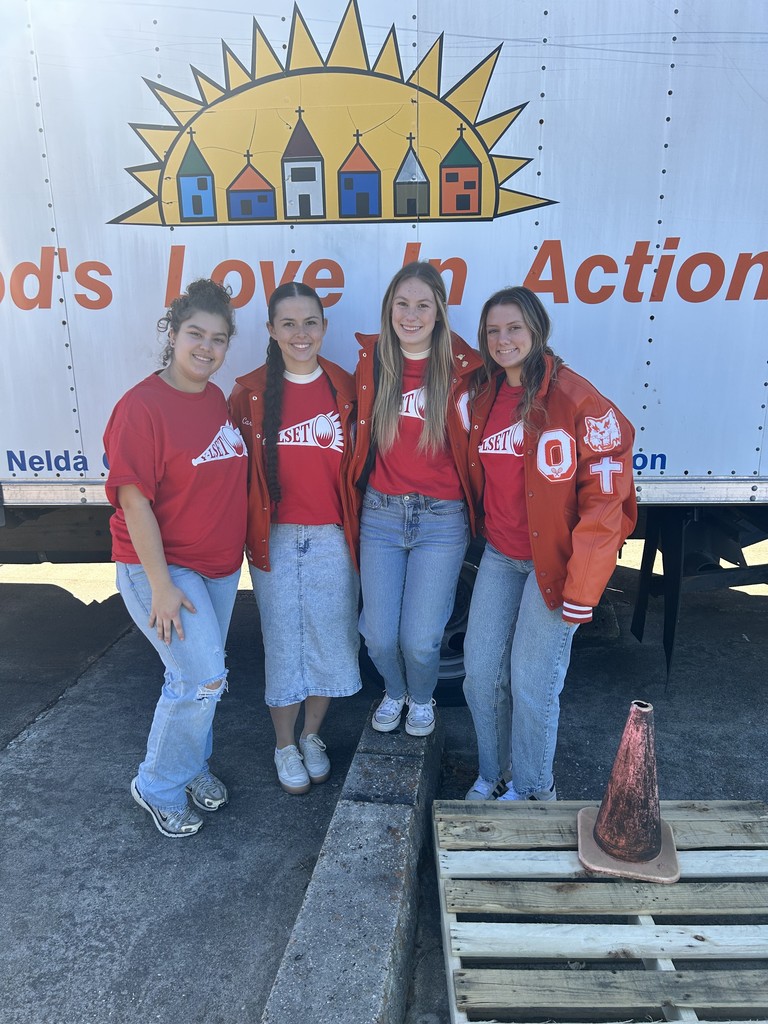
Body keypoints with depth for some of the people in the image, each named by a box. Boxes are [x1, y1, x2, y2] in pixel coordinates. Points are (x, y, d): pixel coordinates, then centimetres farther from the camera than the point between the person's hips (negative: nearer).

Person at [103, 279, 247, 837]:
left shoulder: (216, 399, 5)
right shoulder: (142, 406, -18)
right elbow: (134, 500, -19)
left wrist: (235, 548, 13)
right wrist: (160, 584, -20)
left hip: (219, 565, 7)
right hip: (162, 566, -7)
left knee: (201, 676, 17)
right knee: (203, 677, -9)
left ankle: (193, 764, 41)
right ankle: (158, 787, 16)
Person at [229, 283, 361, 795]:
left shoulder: (346, 389, 0)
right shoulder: (250, 393, -2)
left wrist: (358, 528, 0)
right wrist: (247, 530, -2)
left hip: (332, 539, 1)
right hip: (275, 539, 0)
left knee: (330, 640, 10)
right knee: (282, 642, 10)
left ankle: (312, 736, 34)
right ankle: (285, 745, 31)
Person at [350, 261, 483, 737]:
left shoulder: (462, 367, -6)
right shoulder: (371, 362, 3)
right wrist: (359, 490, 7)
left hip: (442, 519, -2)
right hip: (381, 515, 2)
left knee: (420, 638, 0)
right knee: (379, 635, 5)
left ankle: (423, 699, 36)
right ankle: (395, 692, 40)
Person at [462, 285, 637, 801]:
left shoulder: (576, 399, -14)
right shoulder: (485, 398, 6)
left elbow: (606, 497, -16)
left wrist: (582, 586, -16)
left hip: (555, 559, -5)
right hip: (499, 556, 6)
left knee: (531, 680, 0)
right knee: (481, 669, 7)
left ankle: (532, 788, 26)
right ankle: (492, 776, 31)